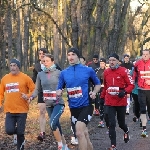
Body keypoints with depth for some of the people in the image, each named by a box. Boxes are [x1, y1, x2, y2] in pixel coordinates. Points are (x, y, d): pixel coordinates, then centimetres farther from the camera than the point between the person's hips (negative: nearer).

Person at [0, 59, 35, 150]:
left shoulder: (25, 77, -3)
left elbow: (34, 90, 0)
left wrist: (28, 96, -18)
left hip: (22, 110, -3)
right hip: (9, 110, 3)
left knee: (20, 132, -2)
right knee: (9, 131, -11)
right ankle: (19, 131, 25)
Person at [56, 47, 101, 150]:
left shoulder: (88, 70, -2)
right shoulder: (64, 73, 4)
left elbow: (98, 84, 11)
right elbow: (59, 89, 10)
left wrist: (94, 92, -9)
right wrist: (59, 92, -13)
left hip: (86, 105, -4)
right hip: (73, 107, 4)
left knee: (79, 133, -20)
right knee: (84, 133, 16)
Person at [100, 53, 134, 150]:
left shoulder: (123, 71, -9)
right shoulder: (106, 72, 4)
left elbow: (131, 85, -7)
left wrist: (125, 91, -23)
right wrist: (102, 97, 22)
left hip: (121, 102, -2)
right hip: (110, 102, 2)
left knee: (121, 123, 13)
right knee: (112, 124, -5)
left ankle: (126, 131, 48)